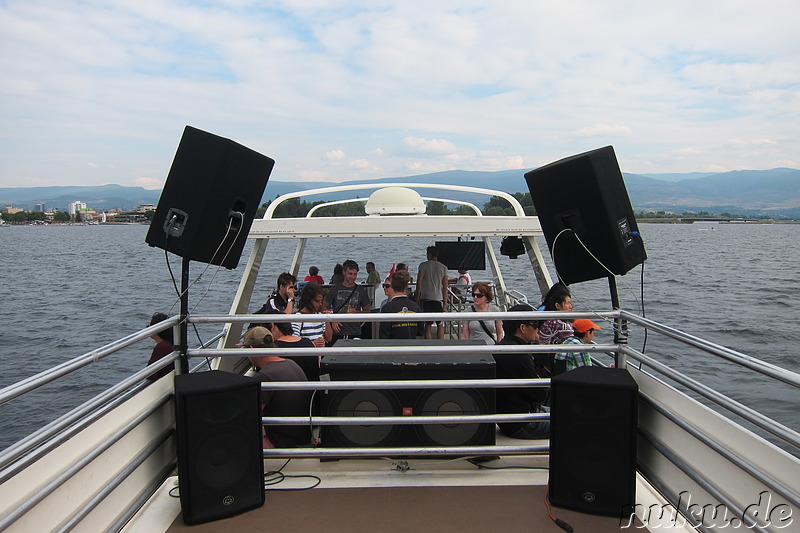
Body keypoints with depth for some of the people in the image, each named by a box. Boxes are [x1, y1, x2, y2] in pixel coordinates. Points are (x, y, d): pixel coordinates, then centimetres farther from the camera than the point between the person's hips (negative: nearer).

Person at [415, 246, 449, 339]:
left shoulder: (423, 265, -1)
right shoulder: (443, 267, 5)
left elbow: (419, 282, -6)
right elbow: (445, 287, 3)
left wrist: (418, 298, 2)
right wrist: (445, 302, 7)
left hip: (426, 298, -1)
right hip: (439, 298, 1)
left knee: (427, 325, 3)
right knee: (440, 325, 9)